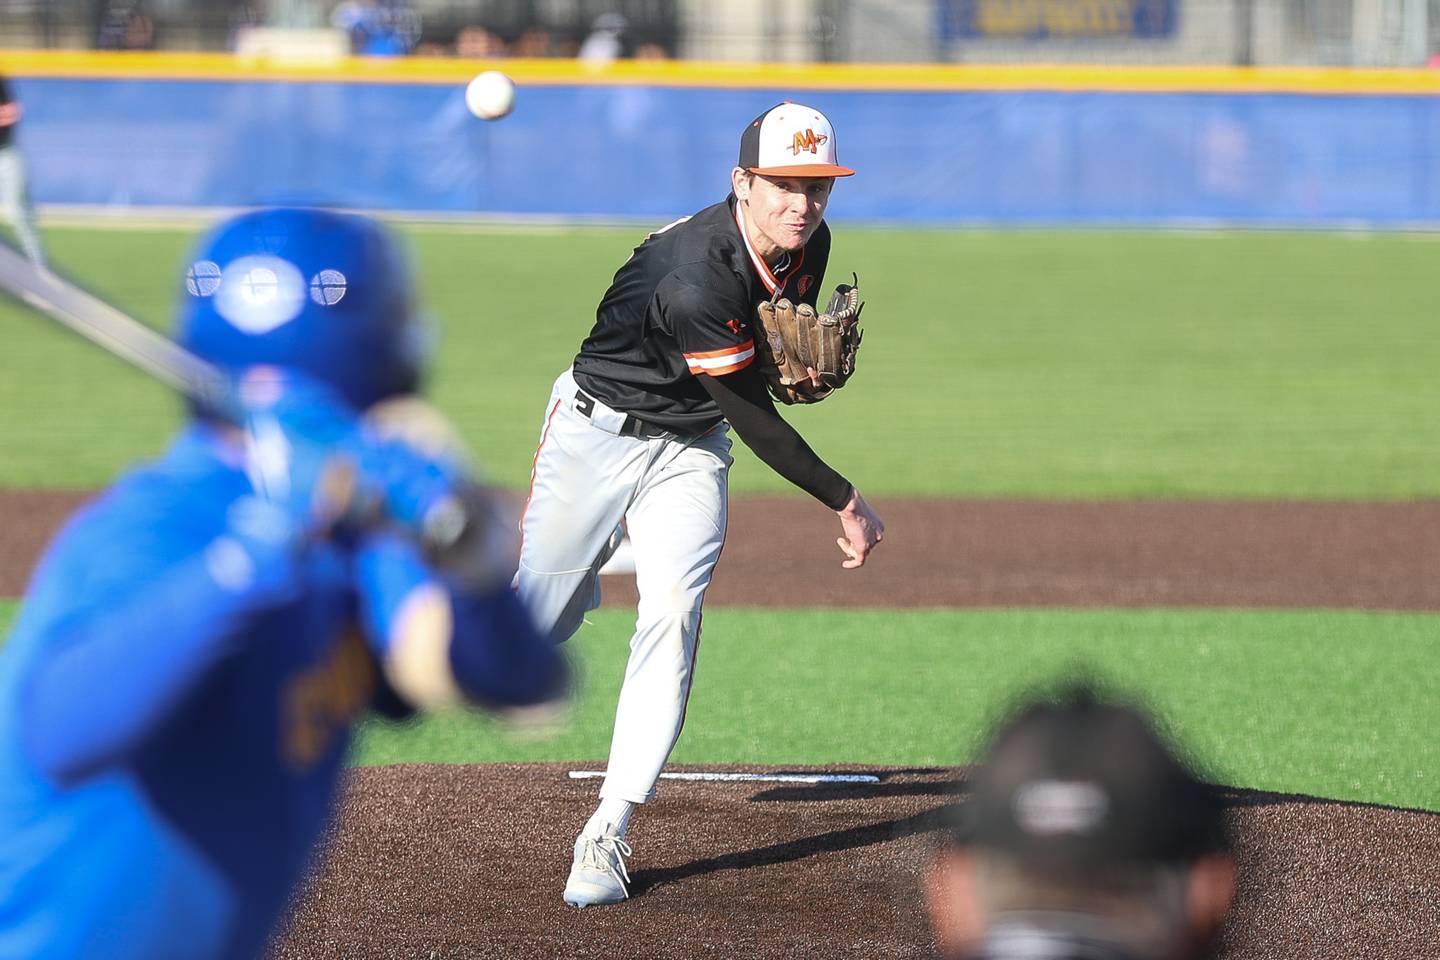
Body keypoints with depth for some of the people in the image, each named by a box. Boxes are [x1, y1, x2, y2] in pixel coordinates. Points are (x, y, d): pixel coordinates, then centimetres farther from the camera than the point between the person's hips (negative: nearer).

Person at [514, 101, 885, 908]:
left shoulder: (810, 246, -10)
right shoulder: (696, 276, -34)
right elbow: (754, 420, -26)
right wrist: (847, 502, -19)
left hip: (690, 448, 5)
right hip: (598, 431, -5)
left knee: (673, 613, -17)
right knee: (536, 628, 5)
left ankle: (607, 837, -17)